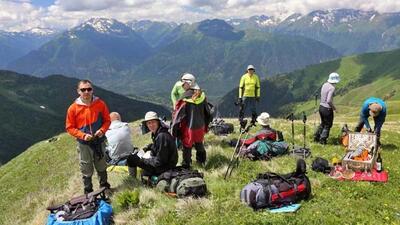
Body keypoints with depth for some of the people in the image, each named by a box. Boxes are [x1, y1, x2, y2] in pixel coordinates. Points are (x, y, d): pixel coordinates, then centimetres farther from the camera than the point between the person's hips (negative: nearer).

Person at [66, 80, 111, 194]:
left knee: (102, 167, 19)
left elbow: (107, 120, 3)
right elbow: (69, 128, -5)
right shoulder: (73, 108, -10)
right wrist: (83, 135, -19)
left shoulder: (100, 104, -7)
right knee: (86, 170, 9)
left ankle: (105, 187, 39)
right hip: (84, 144, -2)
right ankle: (88, 192, 25)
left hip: (99, 142, 2)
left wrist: (102, 130, -17)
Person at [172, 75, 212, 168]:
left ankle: (186, 165, 17)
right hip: (200, 126, 6)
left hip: (188, 128, -6)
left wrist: (174, 130, -8)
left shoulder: (185, 99, -21)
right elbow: (207, 112, 6)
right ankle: (202, 161, 39)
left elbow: (178, 115, -17)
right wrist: (206, 125, 19)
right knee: (199, 145, 24)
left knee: (187, 147, 8)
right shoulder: (202, 96, -4)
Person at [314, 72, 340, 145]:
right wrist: (334, 107, -11)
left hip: (321, 106, 8)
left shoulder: (324, 85, 4)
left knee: (323, 123, 24)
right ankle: (322, 140, 14)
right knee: (327, 125, 9)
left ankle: (316, 137, 28)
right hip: (327, 108, -8)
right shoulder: (332, 88, -20)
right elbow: (329, 101, -25)